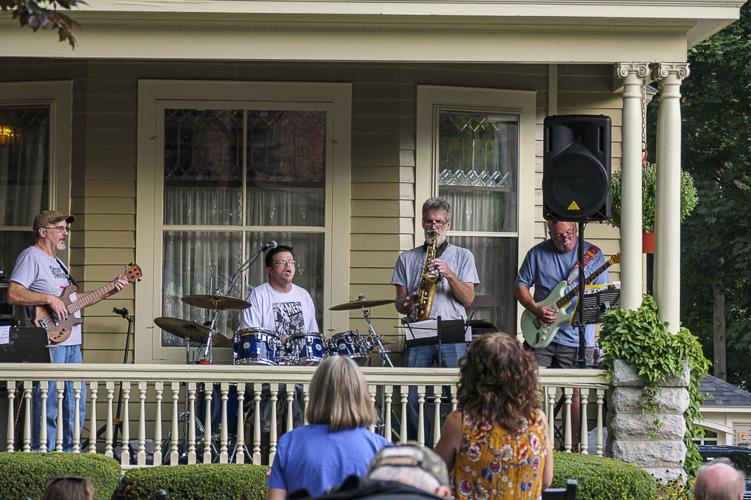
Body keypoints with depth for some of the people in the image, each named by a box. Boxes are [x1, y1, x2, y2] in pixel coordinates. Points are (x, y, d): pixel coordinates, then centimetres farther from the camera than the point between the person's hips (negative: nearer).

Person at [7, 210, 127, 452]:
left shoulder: (57, 262, 23)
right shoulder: (31, 257, -7)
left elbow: (74, 298, 27)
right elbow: (13, 295, -18)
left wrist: (110, 291, 20)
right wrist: (49, 299, -22)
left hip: (71, 342, 10)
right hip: (49, 342, -10)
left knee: (75, 402, 12)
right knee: (48, 403, -8)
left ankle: (70, 452, 20)